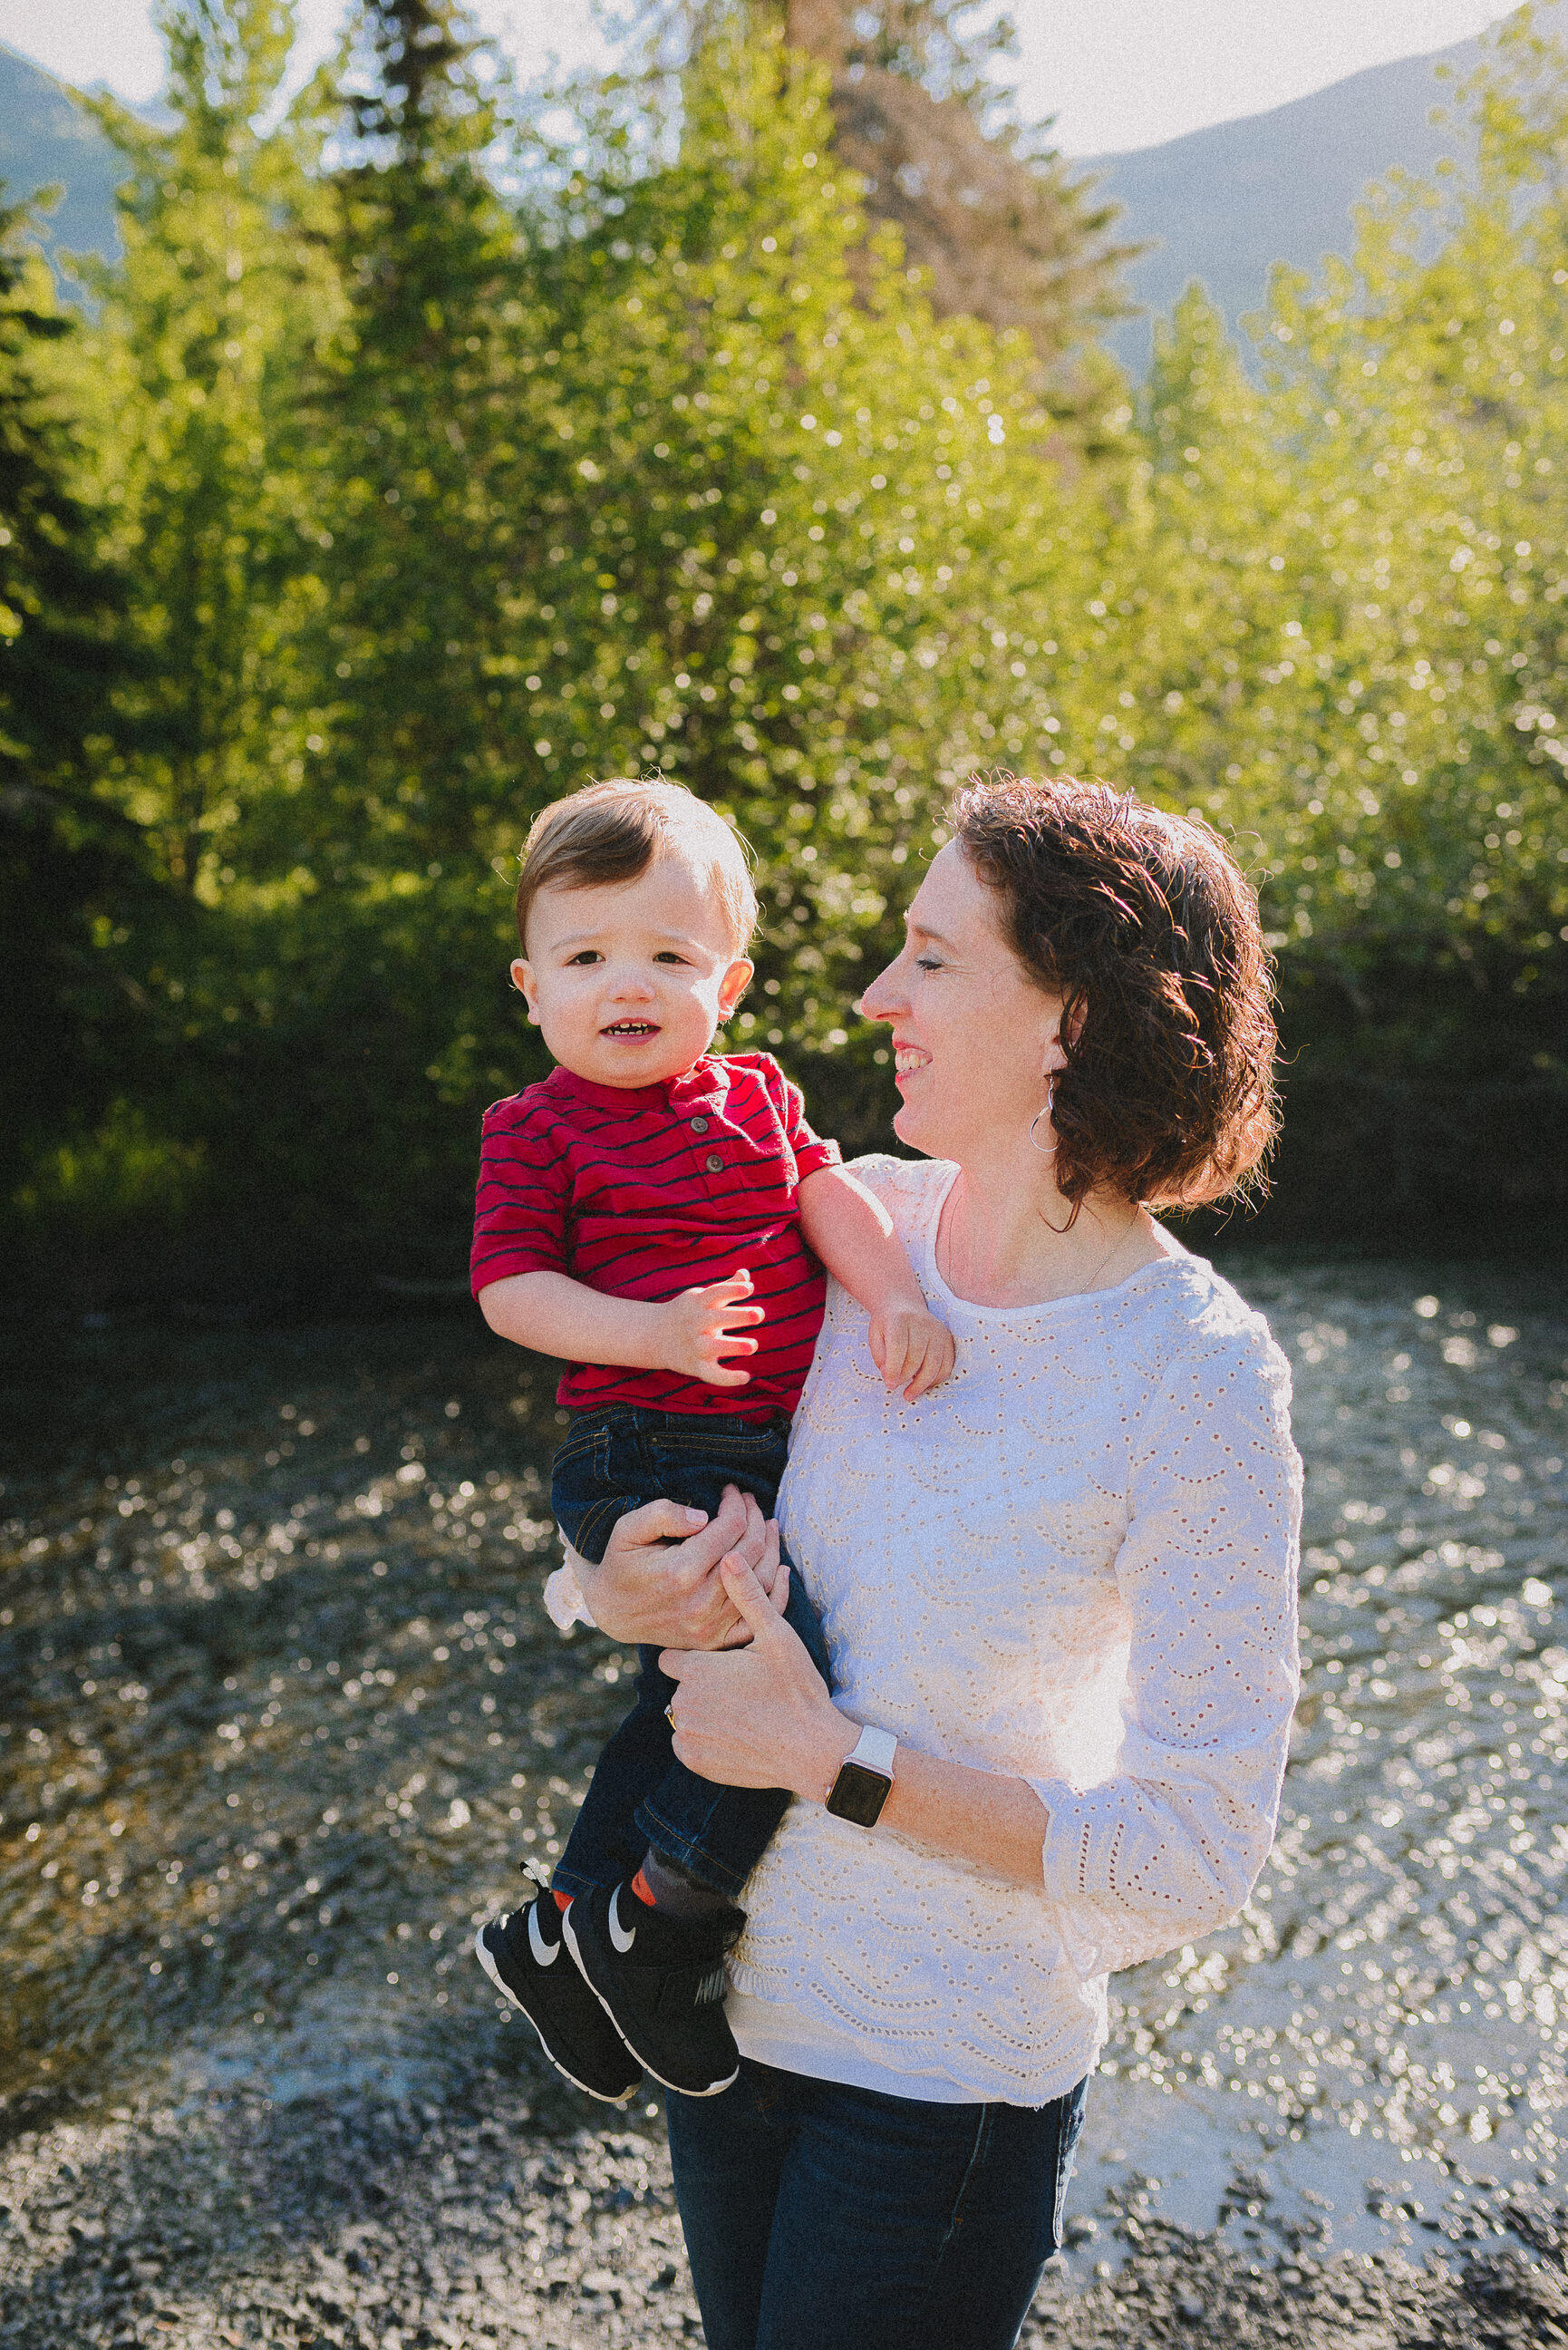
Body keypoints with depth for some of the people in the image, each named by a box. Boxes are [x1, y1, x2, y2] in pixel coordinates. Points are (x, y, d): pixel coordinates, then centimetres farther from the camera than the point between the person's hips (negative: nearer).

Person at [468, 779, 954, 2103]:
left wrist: (901, 1302, -17)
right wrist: (654, 1330, -22)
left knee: (692, 1705, 14)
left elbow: (829, 1196, 1)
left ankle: (563, 1935, 31)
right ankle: (653, 1932, 0)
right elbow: (509, 1287, -8)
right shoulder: (540, 1129, -4)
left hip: (768, 1450, 7)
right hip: (643, 1462, -7)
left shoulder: (756, 1094, 11)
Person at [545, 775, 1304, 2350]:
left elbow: (1193, 1861, -19)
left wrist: (832, 1760, -22)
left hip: (949, 2066, -5)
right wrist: (608, 1593, -15)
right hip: (734, 1984, 5)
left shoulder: (1197, 1380, -22)